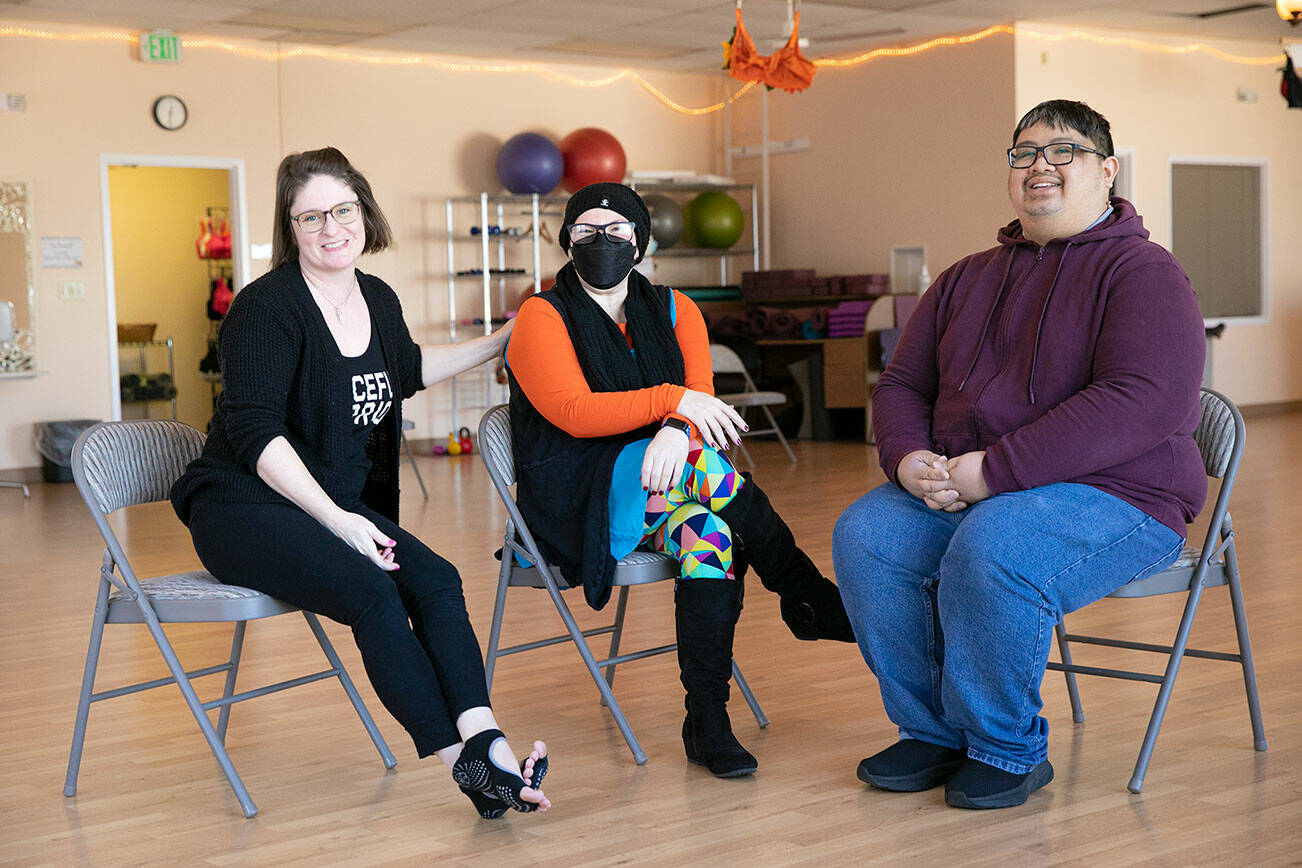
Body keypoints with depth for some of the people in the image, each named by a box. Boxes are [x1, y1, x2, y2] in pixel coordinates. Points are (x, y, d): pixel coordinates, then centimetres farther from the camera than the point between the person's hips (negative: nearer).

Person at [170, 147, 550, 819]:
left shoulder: (379, 301, 10)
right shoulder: (267, 306, -13)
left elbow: (406, 370, 32)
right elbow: (255, 431, -19)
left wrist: (496, 344, 30)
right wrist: (338, 521, -25)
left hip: (339, 507, 7)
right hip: (244, 507, -7)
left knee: (436, 582, -19)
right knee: (370, 590, -30)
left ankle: (483, 740, -33)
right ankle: (462, 761, -29)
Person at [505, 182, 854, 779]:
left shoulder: (673, 310, 14)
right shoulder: (543, 317, 1)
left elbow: (700, 400, -3)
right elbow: (574, 412, -16)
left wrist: (676, 431, -29)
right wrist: (673, 400, -28)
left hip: (664, 491, 4)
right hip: (577, 501, -4)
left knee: (709, 533, -33)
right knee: (701, 461, -31)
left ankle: (708, 723, -31)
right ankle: (810, 599, -23)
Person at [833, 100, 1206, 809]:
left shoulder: (1142, 272, -5)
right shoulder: (965, 279, 18)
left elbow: (1144, 402, -20)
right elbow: (902, 383, 19)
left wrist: (995, 471, -24)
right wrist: (909, 458, -7)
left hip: (1114, 497, -6)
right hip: (961, 491, 7)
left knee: (991, 548, -35)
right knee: (864, 534, -18)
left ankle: (1007, 748, -12)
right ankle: (932, 731, -3)